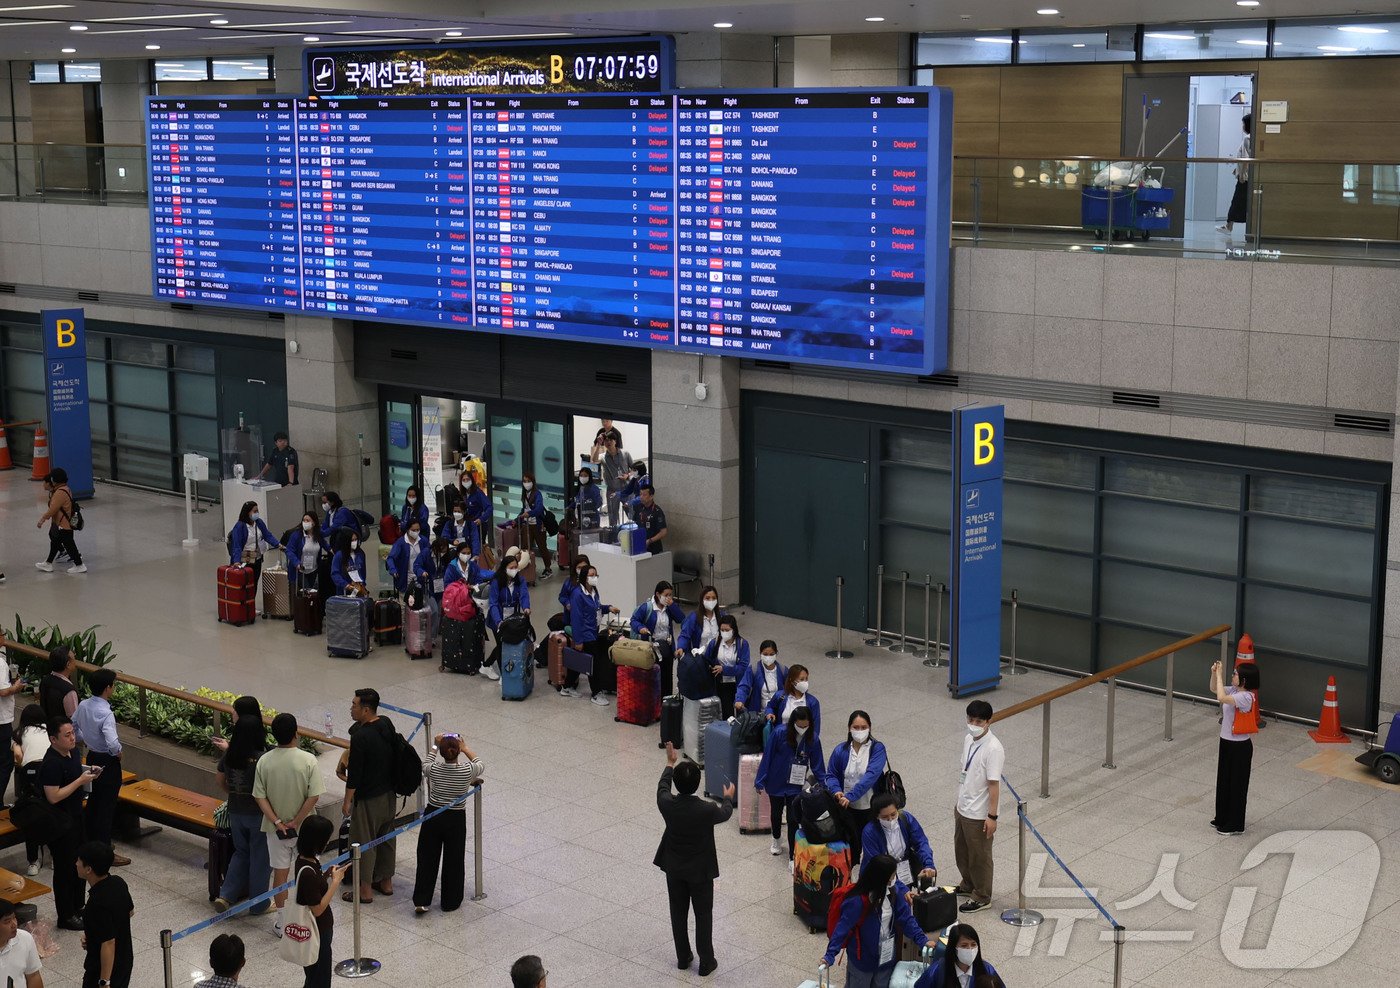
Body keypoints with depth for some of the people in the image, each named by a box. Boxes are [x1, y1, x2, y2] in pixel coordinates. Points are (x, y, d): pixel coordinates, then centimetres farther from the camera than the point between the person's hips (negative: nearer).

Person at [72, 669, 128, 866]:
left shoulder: (83, 706, -4)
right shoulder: (106, 713, -28)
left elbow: (72, 728, 10)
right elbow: (112, 743, -37)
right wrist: (119, 753, -16)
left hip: (92, 758, 8)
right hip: (108, 762, -8)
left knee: (92, 802, 21)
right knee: (106, 807, 2)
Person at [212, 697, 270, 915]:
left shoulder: (229, 755, -6)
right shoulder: (262, 759, -22)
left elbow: (221, 781, 8)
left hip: (235, 812, 5)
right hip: (258, 814, -5)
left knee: (241, 853, 24)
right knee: (260, 858, 10)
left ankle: (226, 895, 17)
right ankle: (259, 904, 21)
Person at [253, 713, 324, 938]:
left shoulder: (264, 762, -9)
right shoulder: (308, 760, -16)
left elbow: (260, 797, -9)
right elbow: (314, 796, -19)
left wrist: (277, 822, -9)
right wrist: (296, 822, -12)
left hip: (275, 828, 2)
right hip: (304, 827, -2)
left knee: (280, 871, 12)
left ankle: (281, 921, 18)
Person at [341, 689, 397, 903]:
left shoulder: (360, 736, -26)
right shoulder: (387, 725, -2)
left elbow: (354, 773, -21)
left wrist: (347, 801, -10)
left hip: (368, 799, -8)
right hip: (389, 793, 8)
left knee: (364, 842, 6)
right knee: (386, 837, 19)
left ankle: (365, 889, 15)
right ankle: (386, 881, 32)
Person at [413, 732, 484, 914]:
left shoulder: (433, 769, -15)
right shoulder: (467, 771, -18)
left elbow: (425, 765, 11)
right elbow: (481, 765, 6)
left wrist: (435, 746, 21)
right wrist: (465, 748, 15)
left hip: (432, 816, 1)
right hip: (456, 819, -1)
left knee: (427, 858, 12)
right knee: (453, 860, 13)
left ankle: (421, 901, 11)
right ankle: (450, 901, 22)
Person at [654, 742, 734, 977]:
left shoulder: (667, 804, -20)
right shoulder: (707, 810, -27)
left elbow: (662, 788, 6)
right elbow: (725, 813, -2)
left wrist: (670, 764, 21)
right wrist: (727, 798, 20)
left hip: (674, 868, 3)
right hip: (700, 871, -3)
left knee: (678, 913, 18)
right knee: (703, 916, 12)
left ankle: (683, 958, 31)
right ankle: (706, 963, 20)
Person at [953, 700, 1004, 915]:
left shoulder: (993, 749, -25)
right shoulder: (968, 739, 1)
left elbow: (993, 784, -22)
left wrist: (992, 816, -19)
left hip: (978, 814, -8)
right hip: (963, 809, 8)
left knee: (979, 857, 8)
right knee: (961, 851, 24)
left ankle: (982, 897, 25)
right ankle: (968, 885, 44)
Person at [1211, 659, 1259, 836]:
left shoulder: (1246, 697, -25)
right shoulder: (1234, 690, 1)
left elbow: (1221, 698, -38)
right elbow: (1214, 689, 15)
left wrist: (1220, 676, -28)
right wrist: (1214, 673, -3)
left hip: (1240, 746, -9)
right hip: (1226, 742, 9)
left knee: (1236, 784, 4)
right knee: (1223, 780, 19)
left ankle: (1235, 825, 16)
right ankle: (1223, 818, 33)